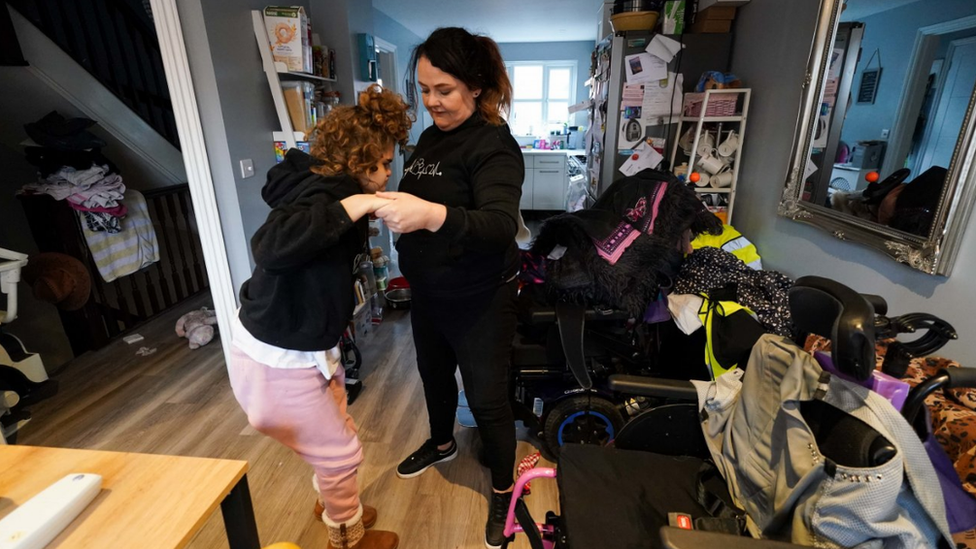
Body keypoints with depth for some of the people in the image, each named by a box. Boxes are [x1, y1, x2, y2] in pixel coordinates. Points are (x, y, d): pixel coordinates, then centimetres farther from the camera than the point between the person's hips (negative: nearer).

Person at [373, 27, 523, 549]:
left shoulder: (494, 145, -19)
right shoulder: (429, 138, 6)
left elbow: (501, 226, -35)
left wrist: (432, 216, -50)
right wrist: (390, 208, -4)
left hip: (479, 300, -8)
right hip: (427, 291, 8)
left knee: (486, 399, 5)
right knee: (434, 372, 25)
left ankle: (503, 490, 32)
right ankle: (441, 443, 54)